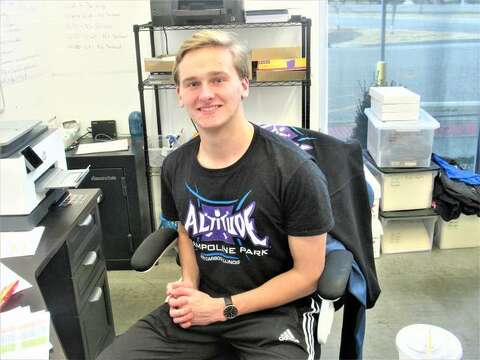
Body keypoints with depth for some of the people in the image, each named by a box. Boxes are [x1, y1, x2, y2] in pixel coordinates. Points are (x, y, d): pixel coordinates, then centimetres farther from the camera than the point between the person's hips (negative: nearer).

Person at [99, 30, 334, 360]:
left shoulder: (295, 171, -18)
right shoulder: (176, 166, 0)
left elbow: (307, 274, -10)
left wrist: (222, 308, -12)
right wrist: (189, 284, -2)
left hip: (276, 309, -4)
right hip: (200, 301, 4)